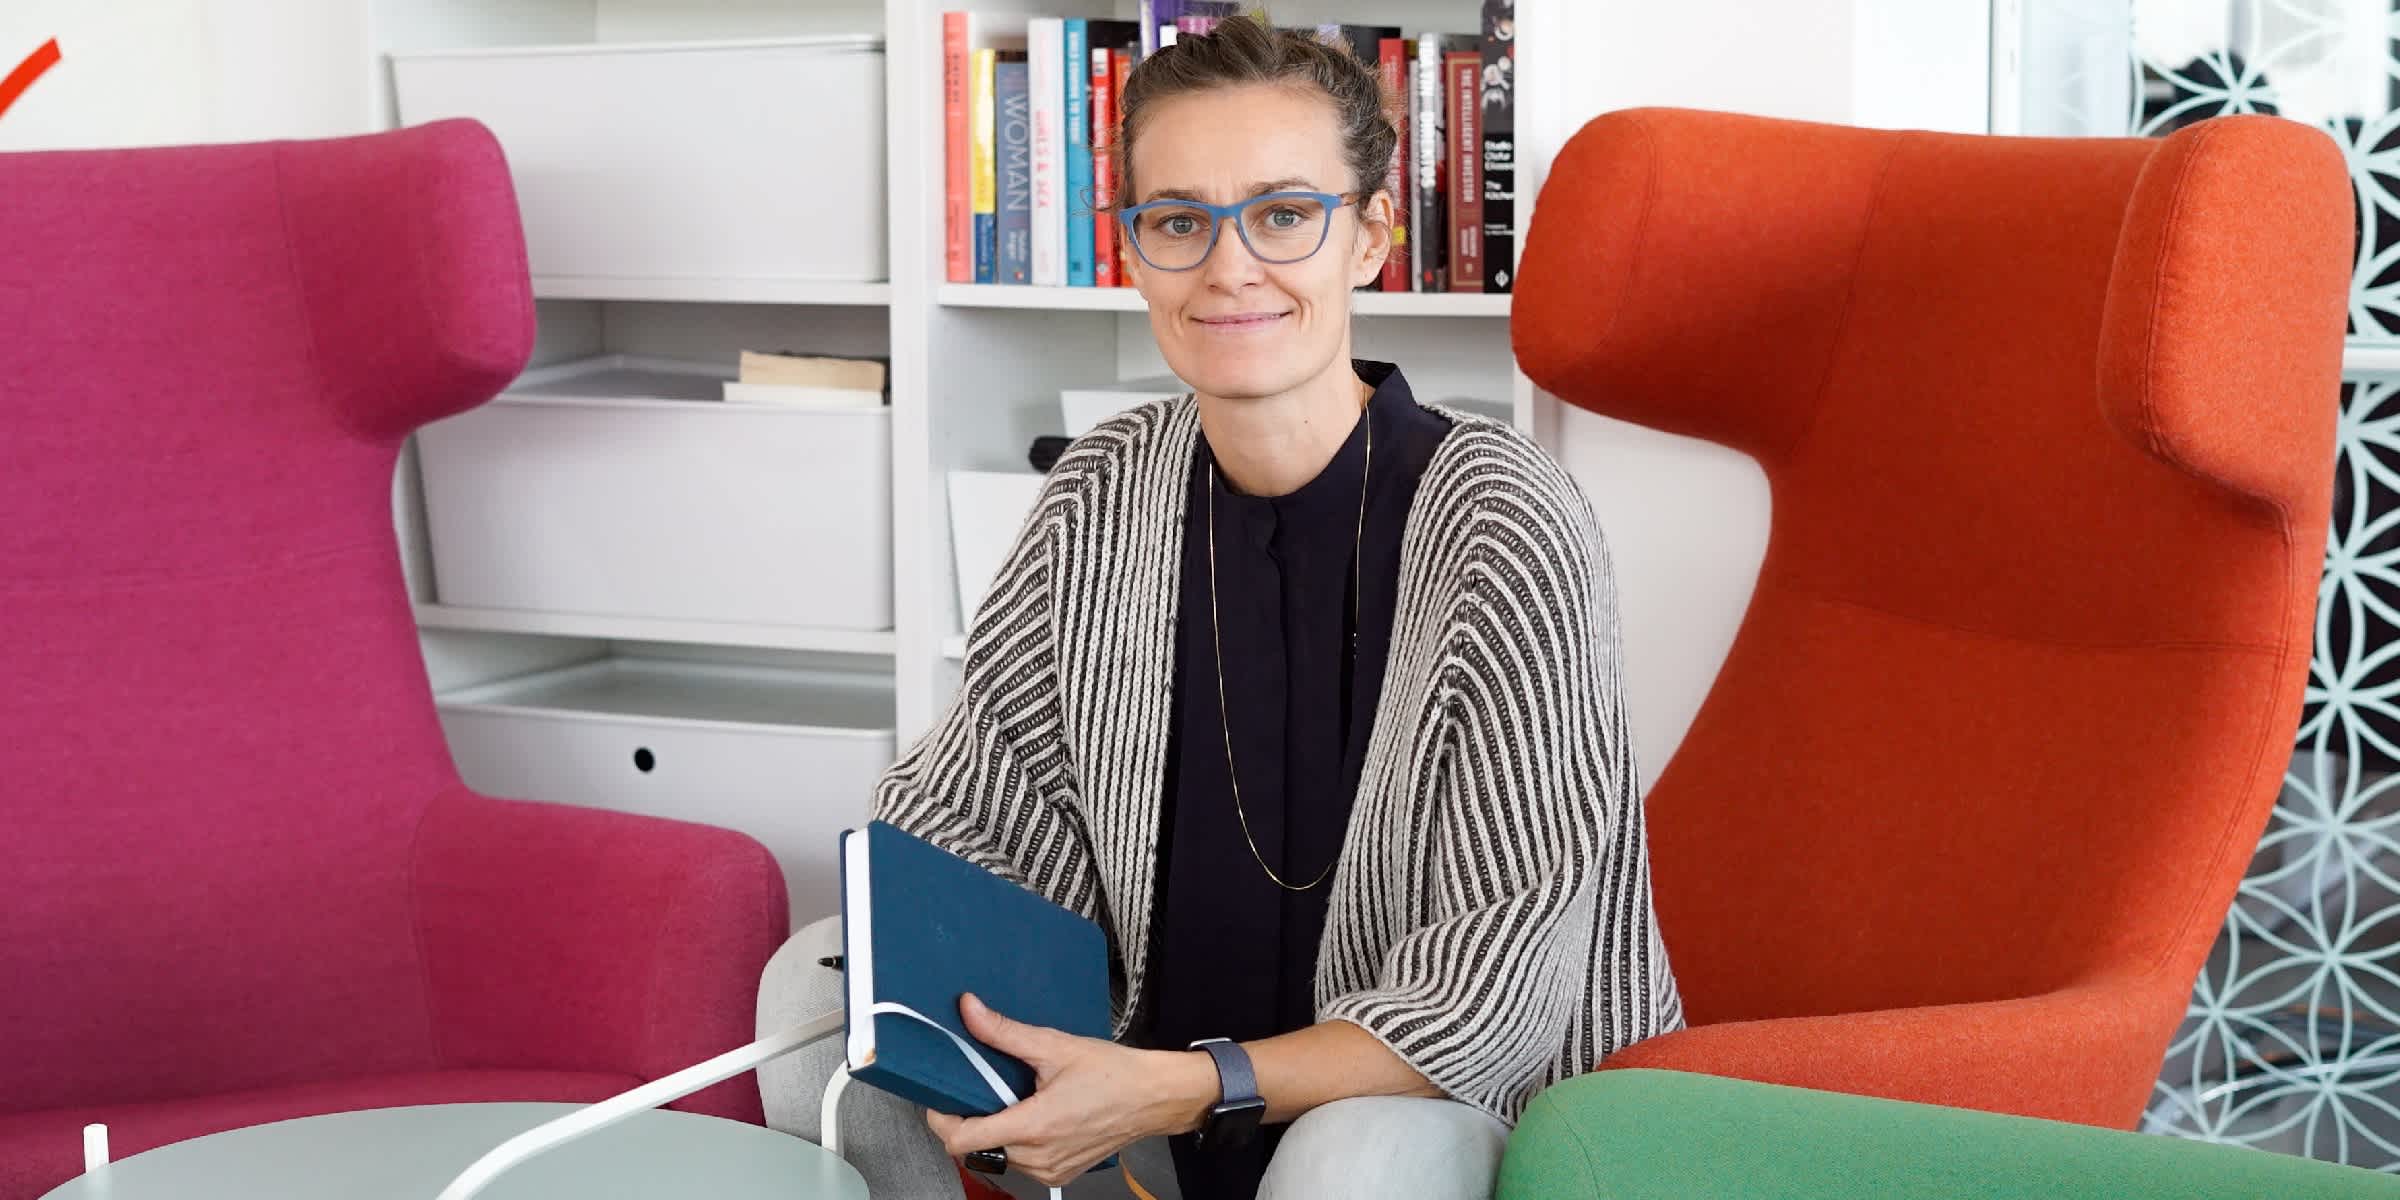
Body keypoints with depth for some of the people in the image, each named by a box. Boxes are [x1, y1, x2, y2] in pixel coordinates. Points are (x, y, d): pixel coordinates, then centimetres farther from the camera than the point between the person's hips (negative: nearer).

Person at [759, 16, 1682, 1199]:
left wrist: (1186, 1090, -31)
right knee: (817, 980, -10)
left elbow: (1499, 995, -21)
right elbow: (977, 813, 4)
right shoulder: (1106, 493, -2)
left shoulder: (1504, 532, -20)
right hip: (1153, 1068, 5)